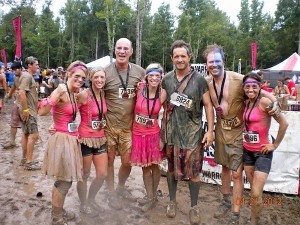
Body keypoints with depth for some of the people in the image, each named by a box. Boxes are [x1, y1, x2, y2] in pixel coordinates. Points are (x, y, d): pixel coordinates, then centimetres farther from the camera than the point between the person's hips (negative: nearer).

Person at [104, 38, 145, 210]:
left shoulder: (140, 72, 1)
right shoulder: (105, 72, -7)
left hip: (129, 125, 2)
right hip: (109, 125, -2)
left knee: (127, 162, 9)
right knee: (109, 160, 10)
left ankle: (121, 187, 38)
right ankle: (112, 193, 31)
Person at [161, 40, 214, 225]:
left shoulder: (199, 79, -5)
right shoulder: (167, 79, 4)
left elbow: (208, 105, -3)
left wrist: (211, 130, -9)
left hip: (192, 132, -2)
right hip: (172, 131, 3)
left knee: (194, 171, 4)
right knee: (172, 168, 14)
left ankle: (194, 207, 23)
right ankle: (172, 201, 33)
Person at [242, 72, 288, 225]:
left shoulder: (264, 101, -16)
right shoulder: (246, 102, 4)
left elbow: (284, 123, -15)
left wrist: (275, 145, -8)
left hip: (262, 152, -6)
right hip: (247, 151, 6)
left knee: (256, 195, -7)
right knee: (253, 191, 16)